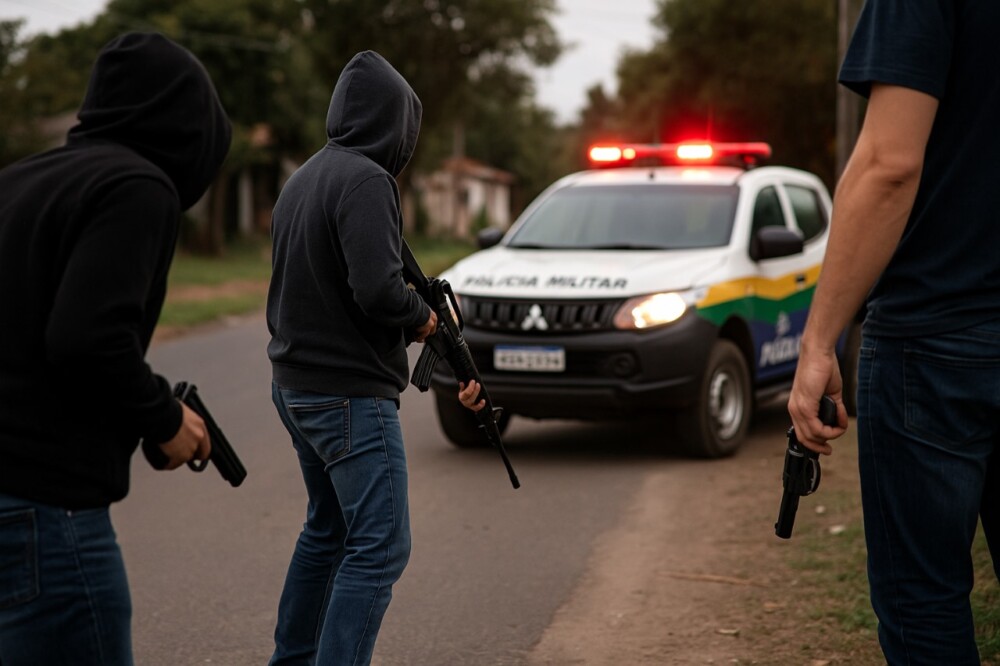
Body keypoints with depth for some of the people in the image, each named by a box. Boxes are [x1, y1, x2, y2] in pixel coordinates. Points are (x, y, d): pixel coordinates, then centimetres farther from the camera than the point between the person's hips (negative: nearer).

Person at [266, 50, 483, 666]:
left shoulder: (303, 178, 13)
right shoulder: (366, 180, -16)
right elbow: (378, 289, -27)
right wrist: (423, 318, -6)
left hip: (296, 384, 10)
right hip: (350, 393, -10)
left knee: (328, 531, 22)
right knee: (379, 549, -9)